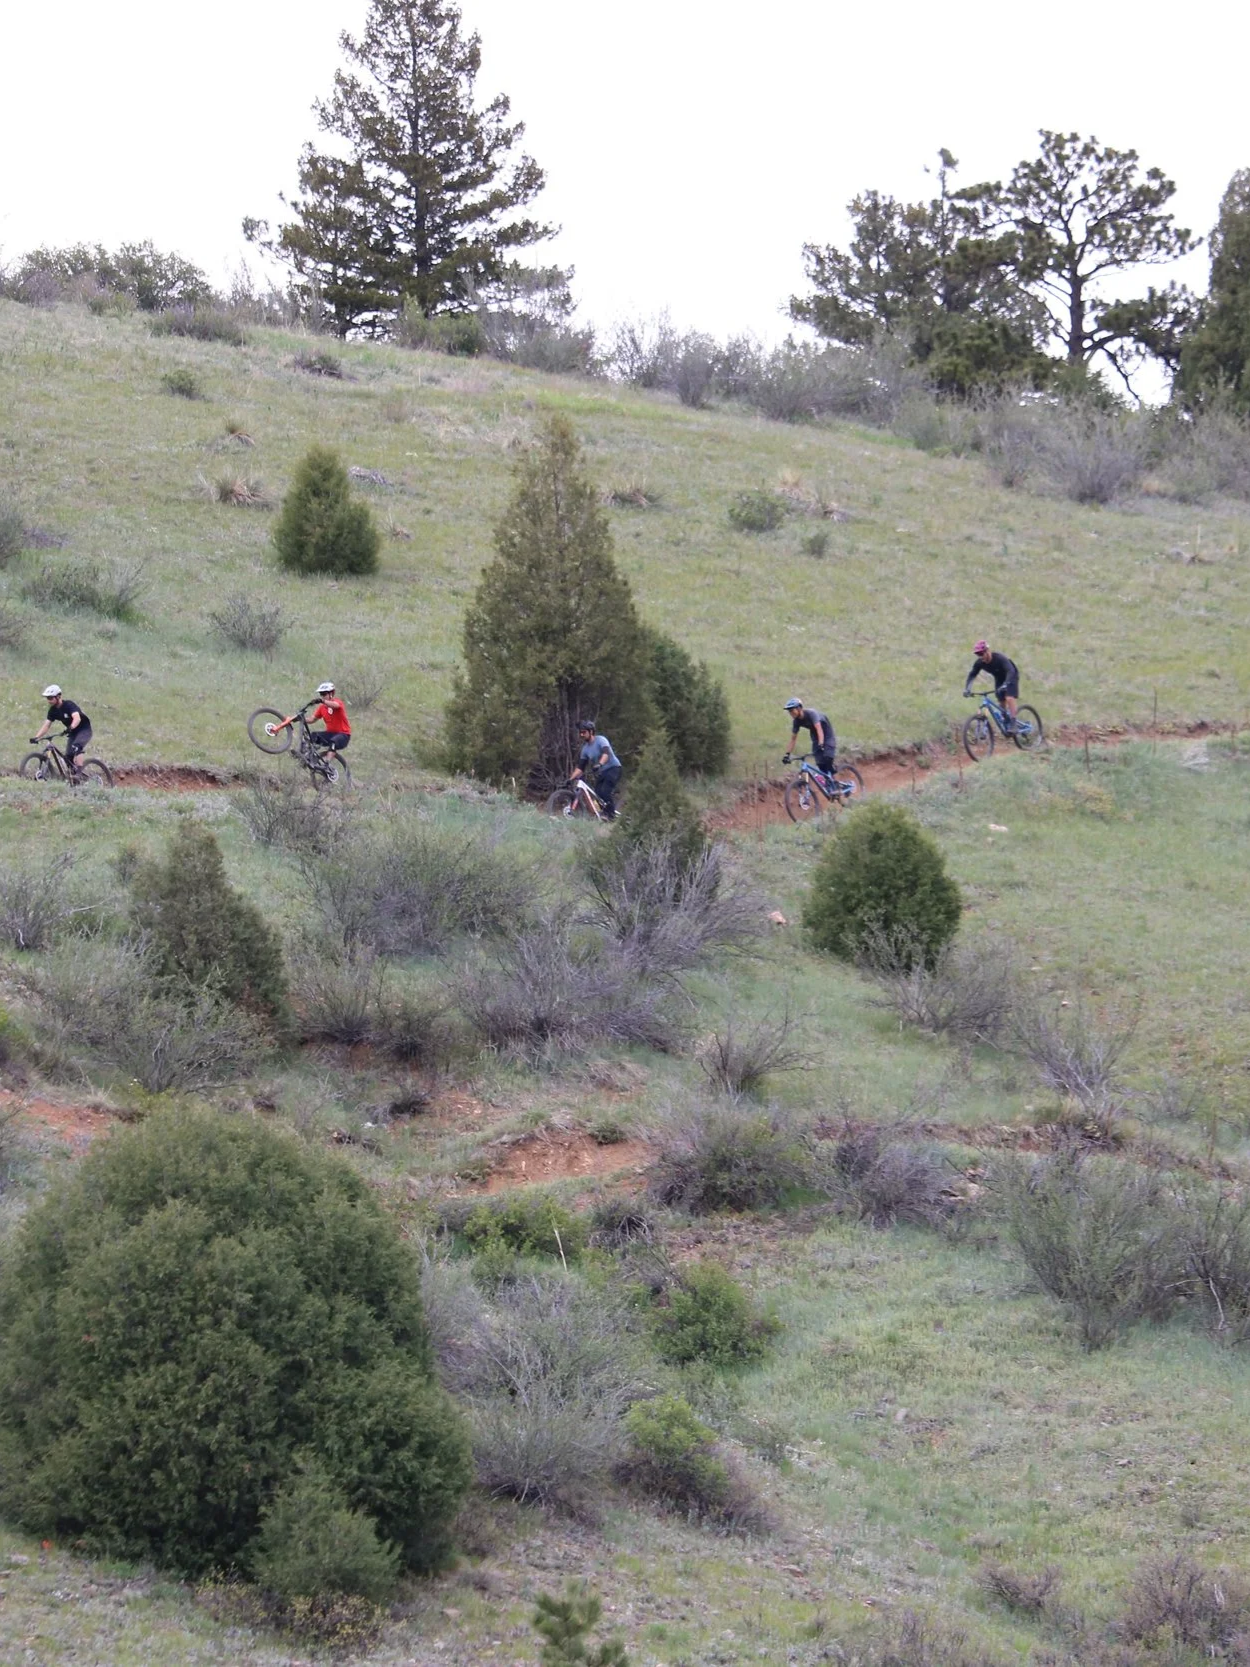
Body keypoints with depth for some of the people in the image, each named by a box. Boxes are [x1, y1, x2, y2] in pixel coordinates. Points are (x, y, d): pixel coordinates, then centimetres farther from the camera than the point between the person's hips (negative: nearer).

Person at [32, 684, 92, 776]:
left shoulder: (69, 705, -24)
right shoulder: (53, 710, -3)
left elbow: (77, 718, -41)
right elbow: (46, 725, -7)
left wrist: (71, 727, -60)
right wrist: (36, 737, -21)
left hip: (84, 730, -8)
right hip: (72, 733, 8)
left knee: (75, 748, -32)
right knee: (68, 757, -3)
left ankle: (78, 773, -34)